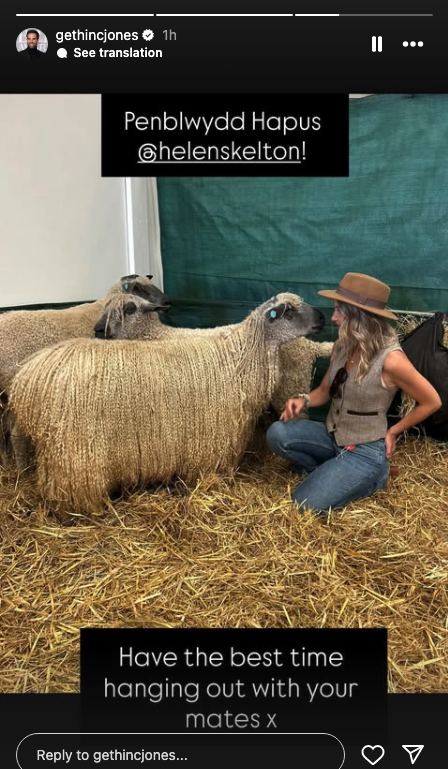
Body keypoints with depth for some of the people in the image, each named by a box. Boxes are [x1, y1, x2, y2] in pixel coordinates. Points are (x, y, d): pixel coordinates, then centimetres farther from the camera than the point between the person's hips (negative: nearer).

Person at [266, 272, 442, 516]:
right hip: (332, 437, 6)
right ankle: (328, 472, 6)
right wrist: (304, 399, -11)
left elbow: (431, 402, -12)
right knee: (277, 434, -18)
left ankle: (370, 478, 7)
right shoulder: (342, 346, -3)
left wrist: (392, 432, -4)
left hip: (366, 451, -6)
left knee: (305, 504, -15)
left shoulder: (391, 359, -24)